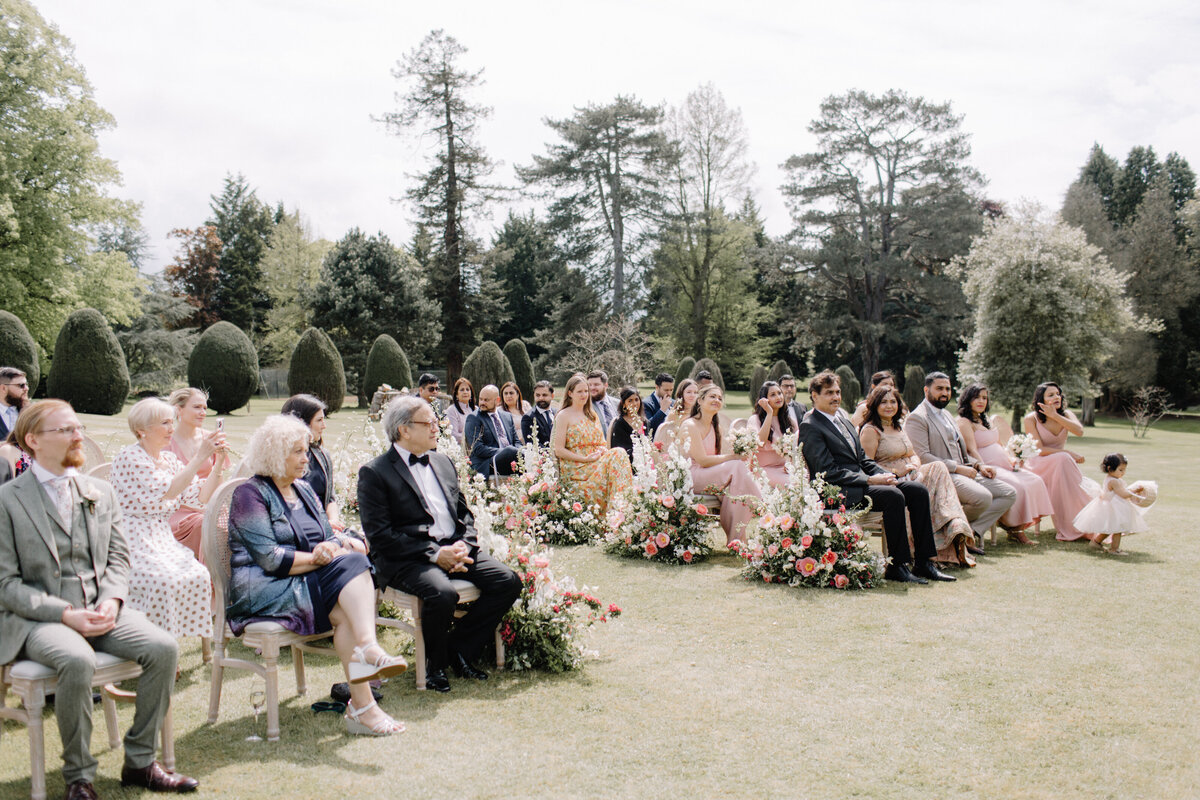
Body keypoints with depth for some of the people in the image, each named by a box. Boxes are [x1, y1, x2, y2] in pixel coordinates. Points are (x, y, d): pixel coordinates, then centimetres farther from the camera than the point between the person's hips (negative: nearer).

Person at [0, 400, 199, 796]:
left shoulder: (101, 493, 12)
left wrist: (111, 600, -8)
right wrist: (65, 614, -17)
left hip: (101, 610, 5)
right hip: (37, 618, -4)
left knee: (163, 647, -20)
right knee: (77, 660, -36)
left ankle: (139, 761, -3)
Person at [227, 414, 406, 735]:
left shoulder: (304, 490, 21)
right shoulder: (250, 494, -3)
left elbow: (328, 537, 14)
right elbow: (269, 558, -14)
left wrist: (341, 544, -9)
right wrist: (317, 558, -19)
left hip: (306, 582, 7)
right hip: (263, 592, -7)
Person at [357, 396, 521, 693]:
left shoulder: (443, 462, 19)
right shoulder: (374, 473, -3)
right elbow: (380, 535, -11)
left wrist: (464, 546, -3)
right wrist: (434, 555, -18)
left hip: (454, 549, 7)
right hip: (406, 560, -6)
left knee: (508, 581, -13)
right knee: (442, 593, -35)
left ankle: (459, 648, 4)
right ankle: (435, 663, -4)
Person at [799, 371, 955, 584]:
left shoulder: (843, 420, 20)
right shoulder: (810, 427, -8)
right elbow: (828, 471, -16)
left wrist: (886, 475, 1)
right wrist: (869, 480, -18)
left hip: (862, 481, 9)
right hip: (839, 492, -9)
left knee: (918, 490, -7)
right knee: (893, 495, -29)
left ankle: (925, 562, -6)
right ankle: (897, 566, -21)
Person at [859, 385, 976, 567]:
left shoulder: (898, 426, 20)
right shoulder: (870, 430, -6)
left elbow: (913, 455, 20)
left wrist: (914, 466, -3)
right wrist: (896, 472, -17)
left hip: (909, 477, 7)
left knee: (938, 467, -19)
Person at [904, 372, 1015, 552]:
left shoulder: (946, 414, 23)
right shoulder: (916, 418, -7)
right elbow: (922, 457, -17)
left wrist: (978, 465, 9)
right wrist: (957, 468, -18)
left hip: (964, 471, 10)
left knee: (1009, 494, -3)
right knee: (983, 497, -31)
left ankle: (973, 531, -11)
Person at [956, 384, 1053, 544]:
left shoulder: (988, 421, 22)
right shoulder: (964, 422, -6)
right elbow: (972, 451, -15)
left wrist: (1010, 459, 7)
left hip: (1003, 465, 9)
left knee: (1036, 481, -10)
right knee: (1017, 487, -28)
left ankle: (1021, 526, -11)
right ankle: (1015, 531, -13)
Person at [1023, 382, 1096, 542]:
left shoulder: (1065, 414, 6)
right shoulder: (1031, 419, -7)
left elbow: (1079, 431, -16)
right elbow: (1040, 450, -14)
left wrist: (1055, 416, -17)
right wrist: (1069, 453, -19)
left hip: (1062, 463, 5)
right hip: (1039, 465, -4)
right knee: (1062, 459, -35)